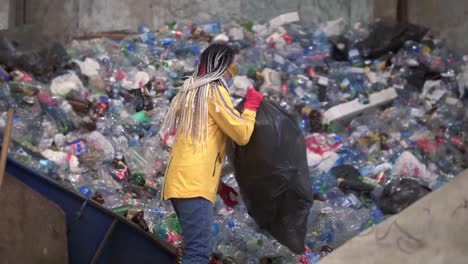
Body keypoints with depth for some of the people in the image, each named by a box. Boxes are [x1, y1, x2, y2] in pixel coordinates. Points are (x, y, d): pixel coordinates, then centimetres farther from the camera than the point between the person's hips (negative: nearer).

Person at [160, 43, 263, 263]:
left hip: (180, 180, 10)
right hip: (194, 183, -10)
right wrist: (252, 104, 11)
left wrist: (218, 184, 27)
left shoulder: (192, 91, 25)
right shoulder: (214, 90, -3)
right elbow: (242, 134, -6)